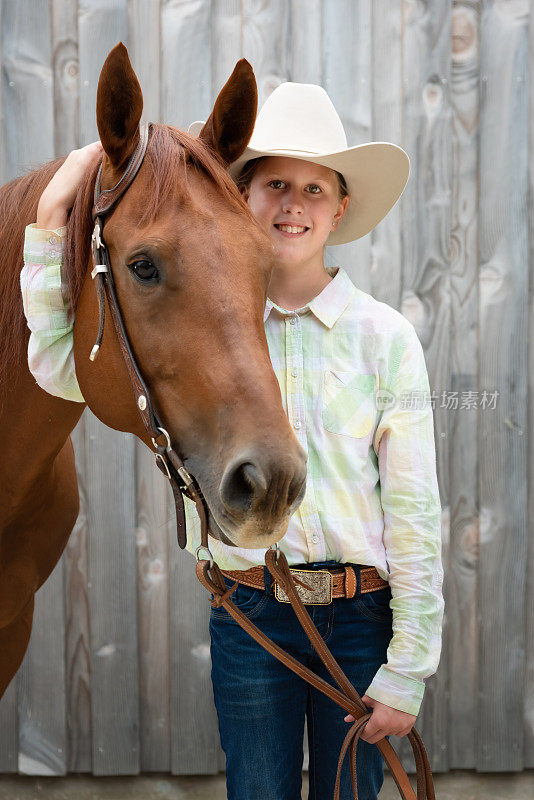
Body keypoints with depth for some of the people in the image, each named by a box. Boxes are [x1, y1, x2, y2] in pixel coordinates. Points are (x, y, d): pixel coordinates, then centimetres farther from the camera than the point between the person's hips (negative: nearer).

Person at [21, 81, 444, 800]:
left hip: (359, 613, -1)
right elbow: (61, 369, 2)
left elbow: (414, 511, -4)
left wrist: (408, 671, -7)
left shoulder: (384, 336, -3)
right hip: (248, 617, 1)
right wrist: (51, 225, -3)